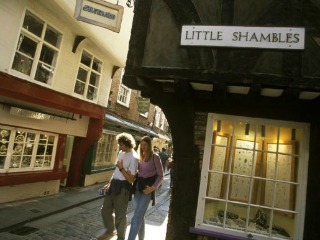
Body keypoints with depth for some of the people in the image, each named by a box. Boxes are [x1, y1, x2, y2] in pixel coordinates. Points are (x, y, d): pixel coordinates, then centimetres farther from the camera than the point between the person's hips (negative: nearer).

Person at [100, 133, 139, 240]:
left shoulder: (133, 158, -19)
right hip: (114, 185, 9)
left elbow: (131, 179, -20)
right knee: (105, 210, 20)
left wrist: (121, 168, -23)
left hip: (123, 188, -9)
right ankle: (110, 230, 45)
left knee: (120, 215, 6)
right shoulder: (121, 153, 8)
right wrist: (110, 183, 20)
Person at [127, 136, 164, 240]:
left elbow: (160, 176, -6)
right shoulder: (139, 157, 9)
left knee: (136, 217, -10)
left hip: (147, 188, -6)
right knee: (140, 216, 16)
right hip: (138, 186, 6)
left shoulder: (155, 157, -8)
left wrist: (153, 187, -17)